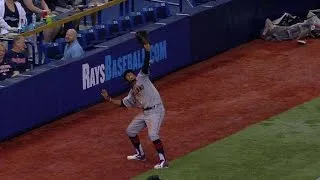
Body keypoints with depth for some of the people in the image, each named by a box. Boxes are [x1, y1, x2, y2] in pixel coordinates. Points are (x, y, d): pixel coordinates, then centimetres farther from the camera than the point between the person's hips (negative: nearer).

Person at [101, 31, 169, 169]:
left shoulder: (142, 78, -1)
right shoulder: (132, 93, 19)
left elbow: (146, 63, -11)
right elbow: (124, 103, 21)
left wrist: (146, 45, -21)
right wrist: (109, 99, 15)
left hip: (156, 110, -10)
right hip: (145, 113, 10)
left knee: (153, 135, -23)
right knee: (130, 131, 18)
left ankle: (163, 161, -22)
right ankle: (140, 154, 32)